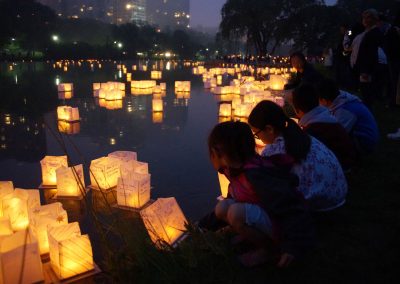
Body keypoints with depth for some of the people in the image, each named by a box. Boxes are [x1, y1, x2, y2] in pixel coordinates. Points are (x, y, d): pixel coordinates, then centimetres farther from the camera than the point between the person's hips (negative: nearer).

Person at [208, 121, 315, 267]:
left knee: (236, 212, -31)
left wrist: (293, 246, -30)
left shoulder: (256, 174, -29)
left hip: (282, 226, -8)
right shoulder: (238, 173, 3)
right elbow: (233, 200, 19)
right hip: (266, 217, 8)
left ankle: (267, 249, -7)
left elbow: (290, 206, -31)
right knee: (222, 207, -5)